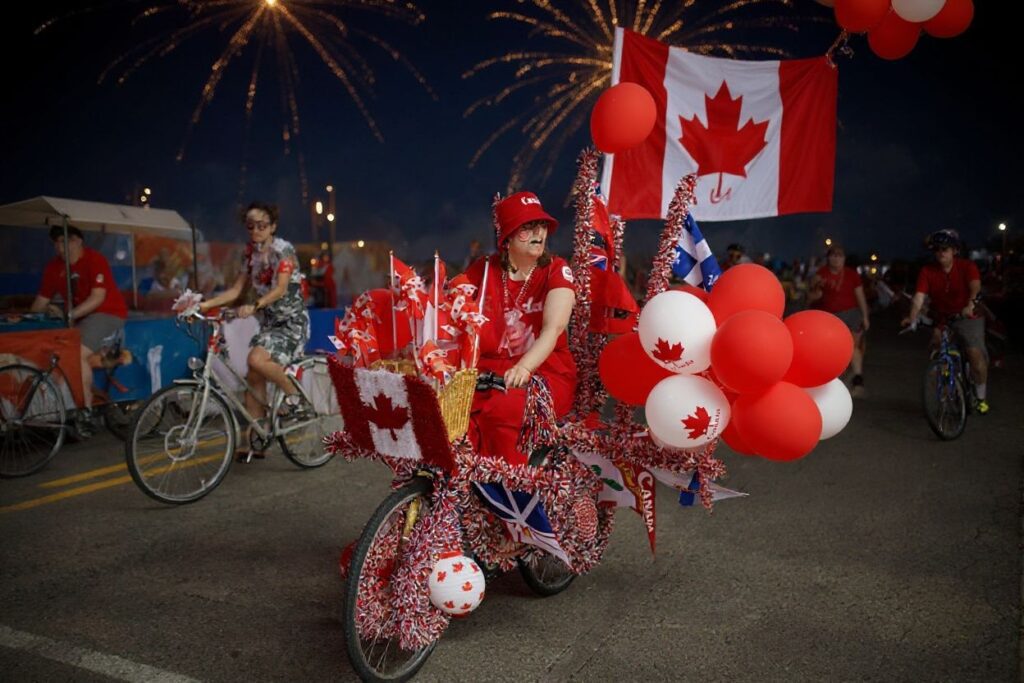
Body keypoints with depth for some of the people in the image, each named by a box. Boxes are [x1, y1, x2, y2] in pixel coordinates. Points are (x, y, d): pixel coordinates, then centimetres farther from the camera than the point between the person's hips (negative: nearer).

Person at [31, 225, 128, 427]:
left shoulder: (94, 260, -11)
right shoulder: (54, 267, 8)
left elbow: (98, 298, -19)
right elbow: (42, 300, 9)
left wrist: (69, 315, -27)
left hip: (107, 314, -7)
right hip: (78, 317, 7)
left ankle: (86, 412, -17)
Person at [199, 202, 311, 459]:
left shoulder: (283, 249, -12)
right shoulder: (251, 253, 9)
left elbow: (280, 288, -24)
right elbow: (236, 289, 8)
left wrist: (254, 306, -40)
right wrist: (205, 304, -5)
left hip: (291, 322, -7)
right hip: (269, 323, 7)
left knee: (257, 359, -30)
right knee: (253, 379, 1)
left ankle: (295, 394, -7)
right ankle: (255, 442, 9)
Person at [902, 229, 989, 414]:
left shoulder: (967, 266, -14)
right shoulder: (927, 271, -11)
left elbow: (975, 286, -33)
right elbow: (919, 296, -22)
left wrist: (971, 304, -53)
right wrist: (912, 319, -38)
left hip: (967, 317, -2)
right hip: (941, 319, 2)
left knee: (975, 354, -15)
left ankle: (981, 397, 3)